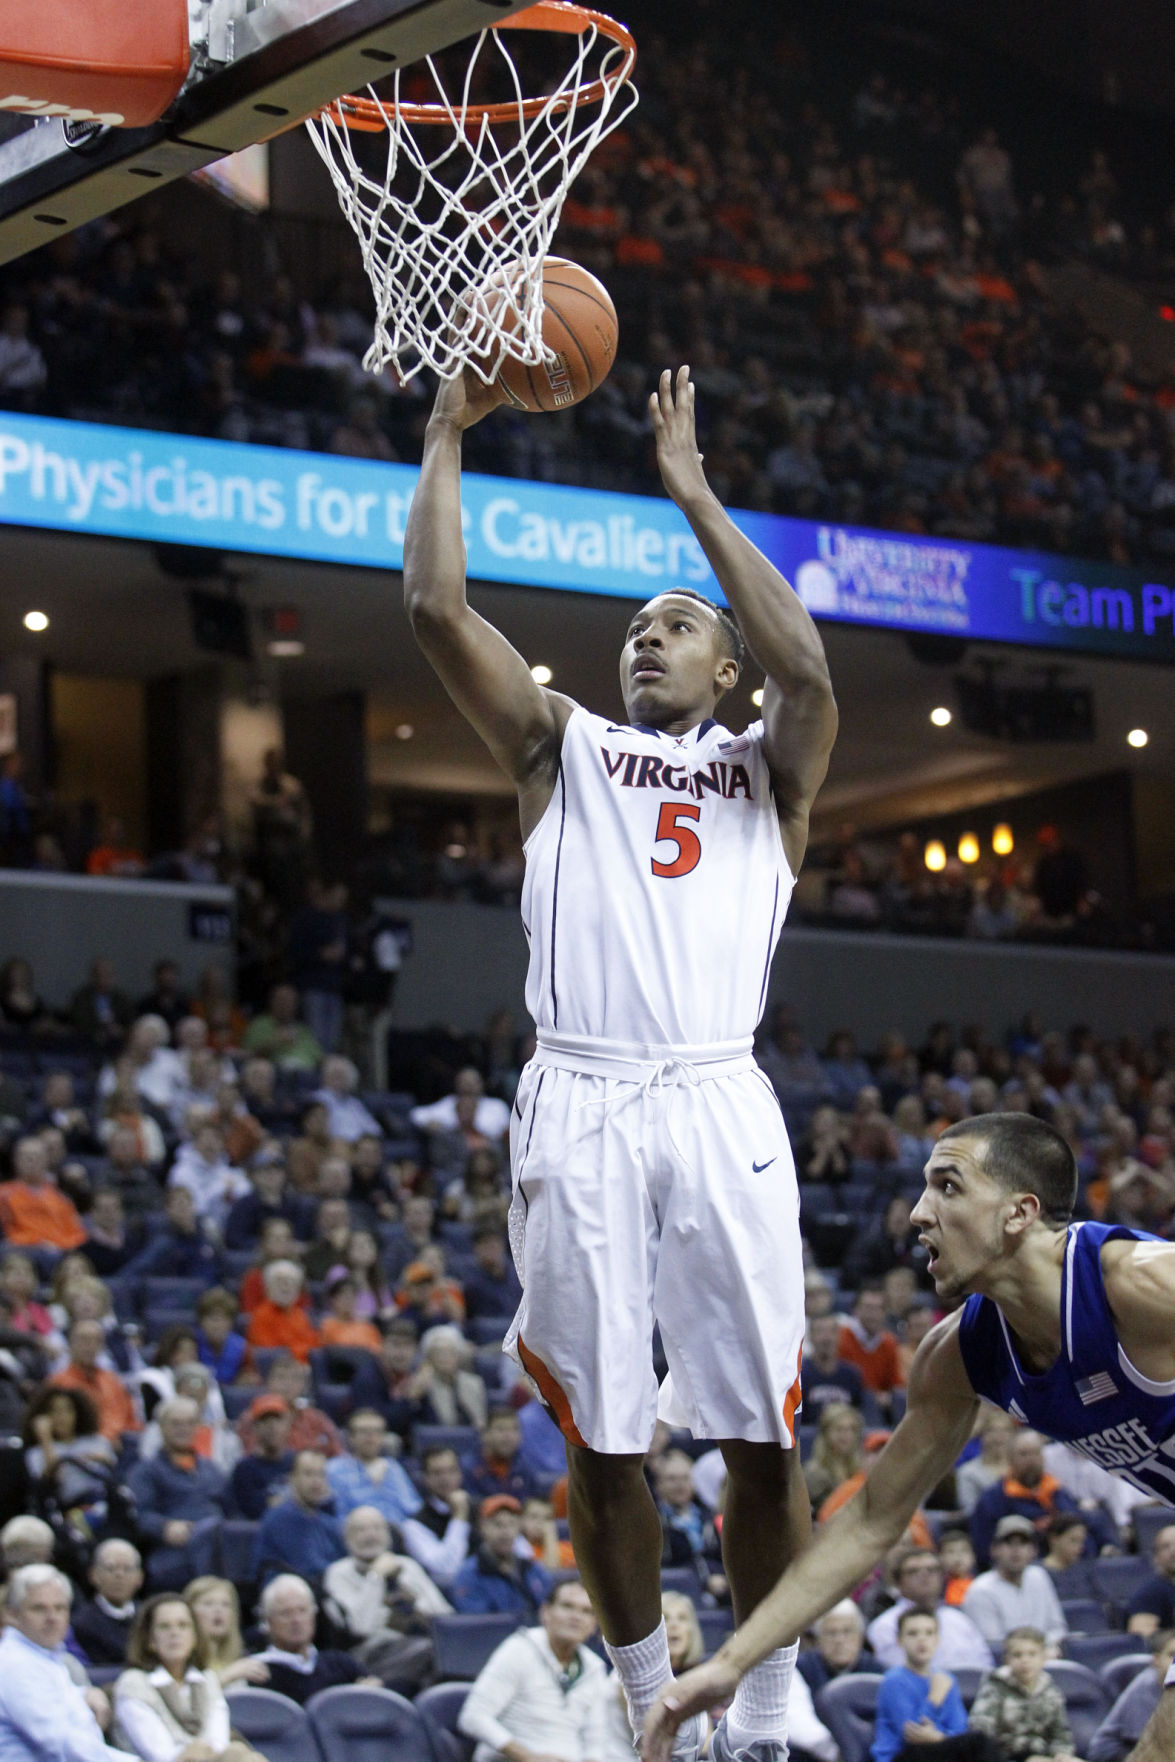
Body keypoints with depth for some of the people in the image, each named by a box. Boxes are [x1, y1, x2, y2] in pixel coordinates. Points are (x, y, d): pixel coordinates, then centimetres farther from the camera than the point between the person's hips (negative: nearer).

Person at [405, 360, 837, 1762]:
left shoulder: (764, 768, 17)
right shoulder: (563, 747, 19)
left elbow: (807, 670, -5)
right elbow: (435, 608, 7)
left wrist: (692, 493, 0)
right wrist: (447, 433, 8)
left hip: (720, 1106, -1)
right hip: (577, 1108, 1)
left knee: (762, 1436, -3)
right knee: (602, 1439, 2)